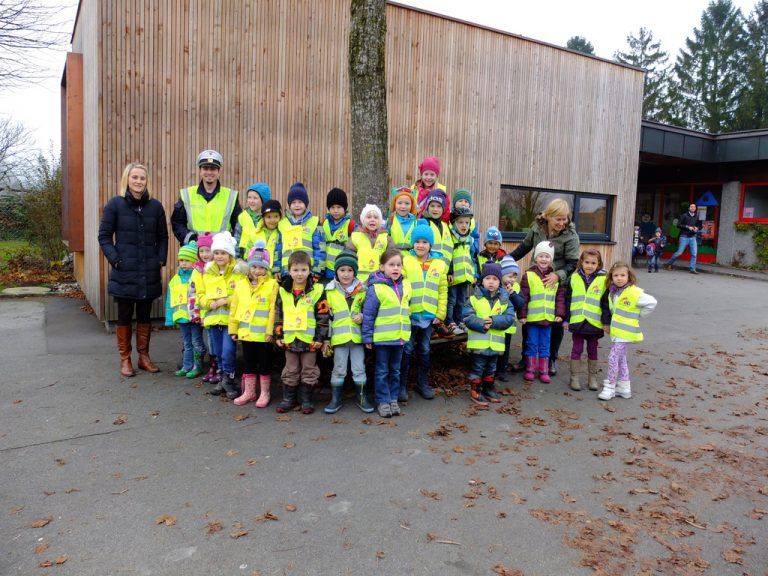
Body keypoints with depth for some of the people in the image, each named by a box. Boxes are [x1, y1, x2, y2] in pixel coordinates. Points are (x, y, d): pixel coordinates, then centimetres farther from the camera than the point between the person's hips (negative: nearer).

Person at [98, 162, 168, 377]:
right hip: (124, 273, -2)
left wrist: (161, 259, 0)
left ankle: (144, 356, 25)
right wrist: (115, 259, -11)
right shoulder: (115, 204, -3)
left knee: (145, 315, 12)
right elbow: (104, 236, -1)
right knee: (124, 316, 7)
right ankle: (125, 359, 19)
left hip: (149, 274, 2)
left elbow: (162, 236, 11)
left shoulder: (155, 206, 5)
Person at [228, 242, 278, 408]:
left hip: (264, 334, -4)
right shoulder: (241, 284, 6)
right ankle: (249, 392, 28)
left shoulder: (272, 284, -8)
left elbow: (273, 310, -12)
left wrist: (270, 331, -15)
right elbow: (234, 308, 9)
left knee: (265, 363, 7)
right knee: (248, 363, 15)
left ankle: (264, 393, 20)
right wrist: (233, 330, 8)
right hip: (246, 332, 5)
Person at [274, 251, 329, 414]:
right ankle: (289, 399, 26)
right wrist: (278, 335, 6)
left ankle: (306, 400, 21)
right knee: (290, 371, 14)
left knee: (308, 371, 9)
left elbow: (322, 316, -7)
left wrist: (320, 338, -9)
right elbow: (278, 315, 9)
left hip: (310, 339, -3)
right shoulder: (283, 290, 3)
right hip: (289, 338, 3)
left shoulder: (317, 290, -7)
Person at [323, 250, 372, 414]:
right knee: (339, 370, 7)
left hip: (357, 336, 1)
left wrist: (363, 317, -7)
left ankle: (361, 397, 23)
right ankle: (335, 399, 19)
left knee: (359, 369, 9)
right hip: (339, 337, -1)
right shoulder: (330, 291, 1)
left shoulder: (362, 290, 3)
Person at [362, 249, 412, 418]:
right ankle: (383, 401, 17)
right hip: (382, 337, -5)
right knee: (382, 371, 7)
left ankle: (393, 399, 28)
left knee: (395, 370, 16)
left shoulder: (405, 285, 3)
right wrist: (367, 337, -11)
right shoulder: (376, 288, -14)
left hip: (400, 336, 5)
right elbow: (368, 314, -12)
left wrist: (406, 331, 17)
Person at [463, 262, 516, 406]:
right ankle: (475, 391, 16)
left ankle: (489, 389, 34)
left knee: (491, 369, 19)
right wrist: (482, 324, -25)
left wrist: (494, 321, -21)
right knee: (477, 368, 4)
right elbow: (468, 318, -11)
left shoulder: (505, 300, 3)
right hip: (479, 342, -4)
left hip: (495, 343, 4)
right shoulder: (474, 299, -5)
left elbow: (510, 318, -6)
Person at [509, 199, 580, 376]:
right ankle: (526, 357, 22)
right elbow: (524, 247, 12)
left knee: (556, 323, 7)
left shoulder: (570, 235, -13)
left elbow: (573, 263, -15)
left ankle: (552, 359, 25)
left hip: (558, 284, -3)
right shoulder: (537, 227, -4)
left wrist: (558, 275, -32)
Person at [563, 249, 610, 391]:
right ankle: (575, 377, 16)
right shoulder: (574, 278, 1)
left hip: (594, 322, -1)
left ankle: (593, 377, 24)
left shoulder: (603, 280, -3)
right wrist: (566, 319, 2)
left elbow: (606, 303, -2)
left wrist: (606, 322, -5)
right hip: (577, 321, 1)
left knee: (592, 351, 13)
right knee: (576, 350, 8)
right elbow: (567, 300, 4)